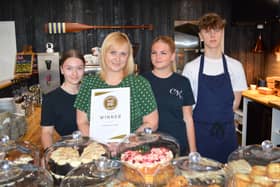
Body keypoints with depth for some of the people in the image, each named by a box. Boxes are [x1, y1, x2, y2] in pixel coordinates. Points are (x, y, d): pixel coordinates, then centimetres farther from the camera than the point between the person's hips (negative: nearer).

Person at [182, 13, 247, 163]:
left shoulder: (235, 66, 1)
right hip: (200, 132, -1)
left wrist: (221, 118, 2)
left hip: (226, 132, 2)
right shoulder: (191, 67, -3)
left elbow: (236, 101, 6)